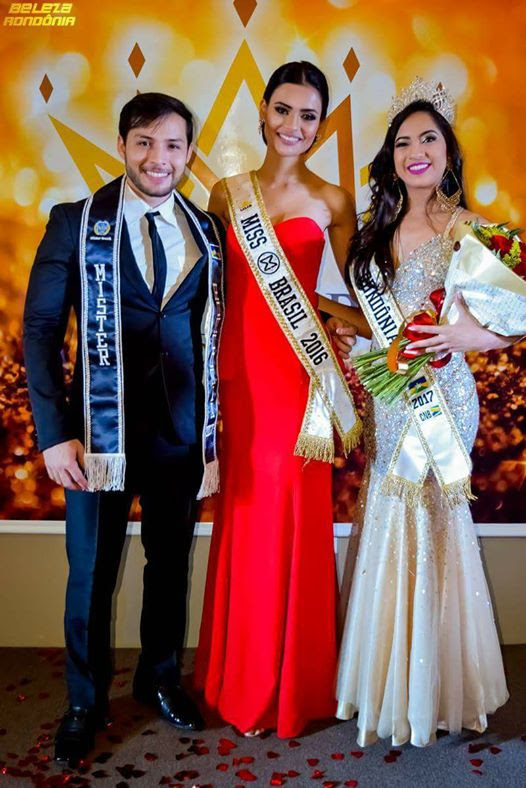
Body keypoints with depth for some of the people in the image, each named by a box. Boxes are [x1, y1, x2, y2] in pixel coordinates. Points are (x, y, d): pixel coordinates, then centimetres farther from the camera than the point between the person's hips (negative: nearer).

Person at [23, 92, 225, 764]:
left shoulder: (207, 232, 6)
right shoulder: (75, 223, -2)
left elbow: (214, 331, 7)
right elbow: (40, 329, -5)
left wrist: (214, 423, 0)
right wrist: (54, 432, -12)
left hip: (181, 430, 3)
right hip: (102, 429, -2)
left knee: (171, 563, 17)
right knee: (91, 572, 11)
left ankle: (160, 679, 40)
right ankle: (85, 703, 34)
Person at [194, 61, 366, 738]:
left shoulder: (333, 202, 5)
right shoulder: (227, 194, 10)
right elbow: (213, 287, 10)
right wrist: (207, 377, 3)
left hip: (300, 376, -1)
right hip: (239, 374, 2)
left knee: (295, 522, 5)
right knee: (244, 521, 8)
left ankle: (294, 682, 27)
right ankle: (242, 678, 29)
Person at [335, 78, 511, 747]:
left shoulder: (470, 230, -7)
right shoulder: (377, 228, 10)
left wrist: (469, 334, -25)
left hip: (440, 393, -5)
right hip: (387, 396, 6)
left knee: (429, 524, 2)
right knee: (388, 524, 12)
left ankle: (429, 688, 25)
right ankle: (385, 677, 32)